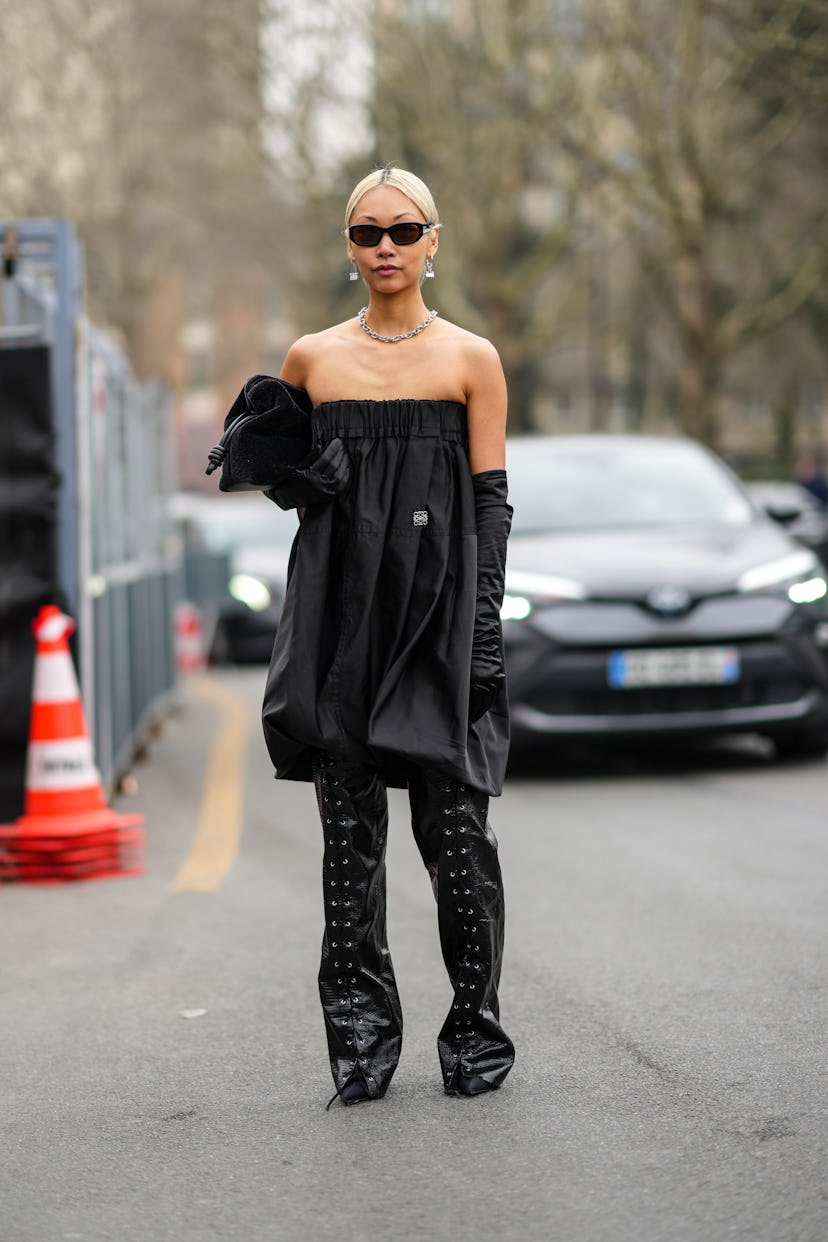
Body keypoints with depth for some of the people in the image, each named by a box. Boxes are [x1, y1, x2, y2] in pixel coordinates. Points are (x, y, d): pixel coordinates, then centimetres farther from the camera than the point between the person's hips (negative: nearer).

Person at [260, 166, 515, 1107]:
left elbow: (490, 502, 2)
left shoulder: (471, 360, 6)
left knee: (454, 827, -4)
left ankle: (475, 1033, 8)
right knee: (349, 832, 0)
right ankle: (362, 1038, 7)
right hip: (342, 614, 2)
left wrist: (486, 629, -6)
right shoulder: (311, 358, 11)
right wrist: (295, 481, -2)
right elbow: (279, 473, 22)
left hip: (441, 613, -2)